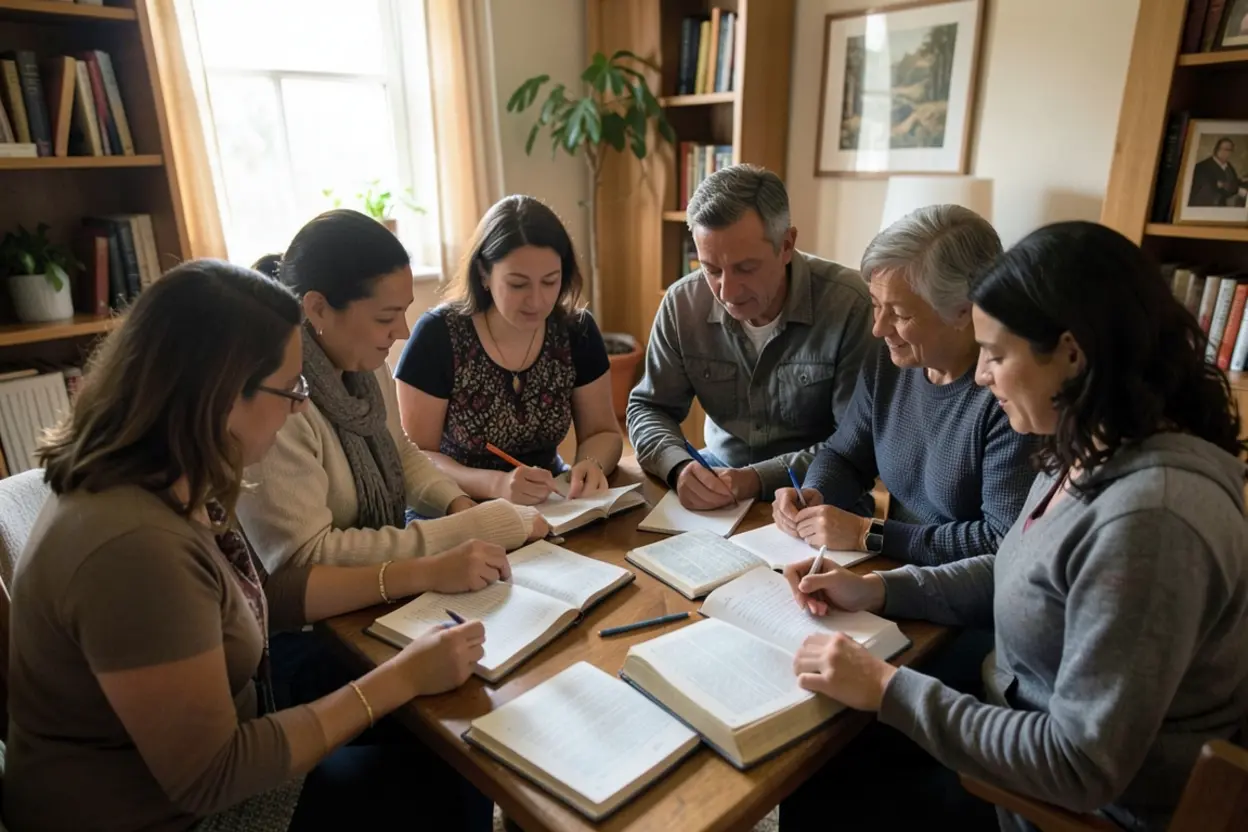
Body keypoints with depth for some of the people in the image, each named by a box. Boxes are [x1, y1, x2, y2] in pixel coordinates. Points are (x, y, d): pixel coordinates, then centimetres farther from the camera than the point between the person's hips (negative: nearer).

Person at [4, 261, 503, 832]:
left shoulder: (168, 485, -7)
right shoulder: (134, 547, -35)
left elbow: (258, 596, 6)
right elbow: (209, 780, -28)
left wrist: (422, 575, 1)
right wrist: (402, 678, -23)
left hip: (207, 760, 7)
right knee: (450, 777, 3)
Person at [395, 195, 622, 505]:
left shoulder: (576, 331, -5)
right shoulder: (437, 335, -15)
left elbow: (603, 433, 3)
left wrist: (591, 464, -20)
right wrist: (496, 484, -30)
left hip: (552, 504, 3)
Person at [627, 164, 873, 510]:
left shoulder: (849, 304, -18)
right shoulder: (682, 303, -8)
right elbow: (648, 408, -1)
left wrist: (759, 478, -29)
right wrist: (679, 467, -22)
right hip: (721, 471, 3)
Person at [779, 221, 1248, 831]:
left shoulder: (1150, 517, -34)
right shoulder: (1089, 456, -4)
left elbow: (1082, 769, -30)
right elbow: (1018, 577, 10)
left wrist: (889, 689, -24)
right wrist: (876, 589, -1)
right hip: (1026, 737, 7)